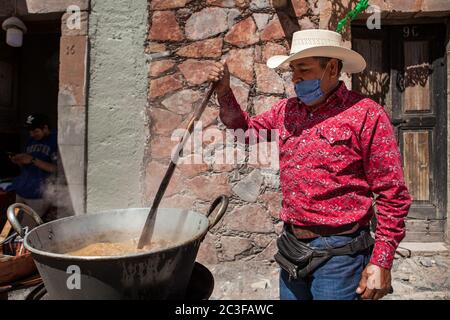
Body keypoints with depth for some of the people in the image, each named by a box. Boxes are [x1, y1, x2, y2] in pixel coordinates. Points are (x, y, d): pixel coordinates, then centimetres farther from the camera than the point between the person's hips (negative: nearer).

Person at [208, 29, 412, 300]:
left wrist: (381, 262, -12)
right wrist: (224, 93, 5)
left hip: (339, 253, -5)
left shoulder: (366, 114, -11)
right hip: (292, 249, 6)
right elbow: (247, 131, 20)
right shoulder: (286, 110, 6)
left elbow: (392, 194, -11)